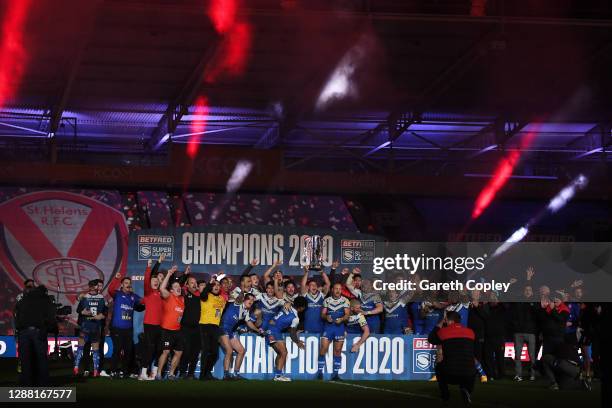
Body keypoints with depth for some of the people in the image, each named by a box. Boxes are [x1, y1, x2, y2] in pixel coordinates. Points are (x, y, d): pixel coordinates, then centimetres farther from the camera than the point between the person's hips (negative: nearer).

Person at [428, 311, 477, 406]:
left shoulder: (443, 331, 2)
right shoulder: (470, 332, 10)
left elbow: (430, 339, 23)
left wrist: (439, 325, 29)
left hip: (449, 376, 0)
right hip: (469, 377, 1)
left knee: (438, 366, 34)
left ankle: (445, 395, 26)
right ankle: (466, 390, 8)